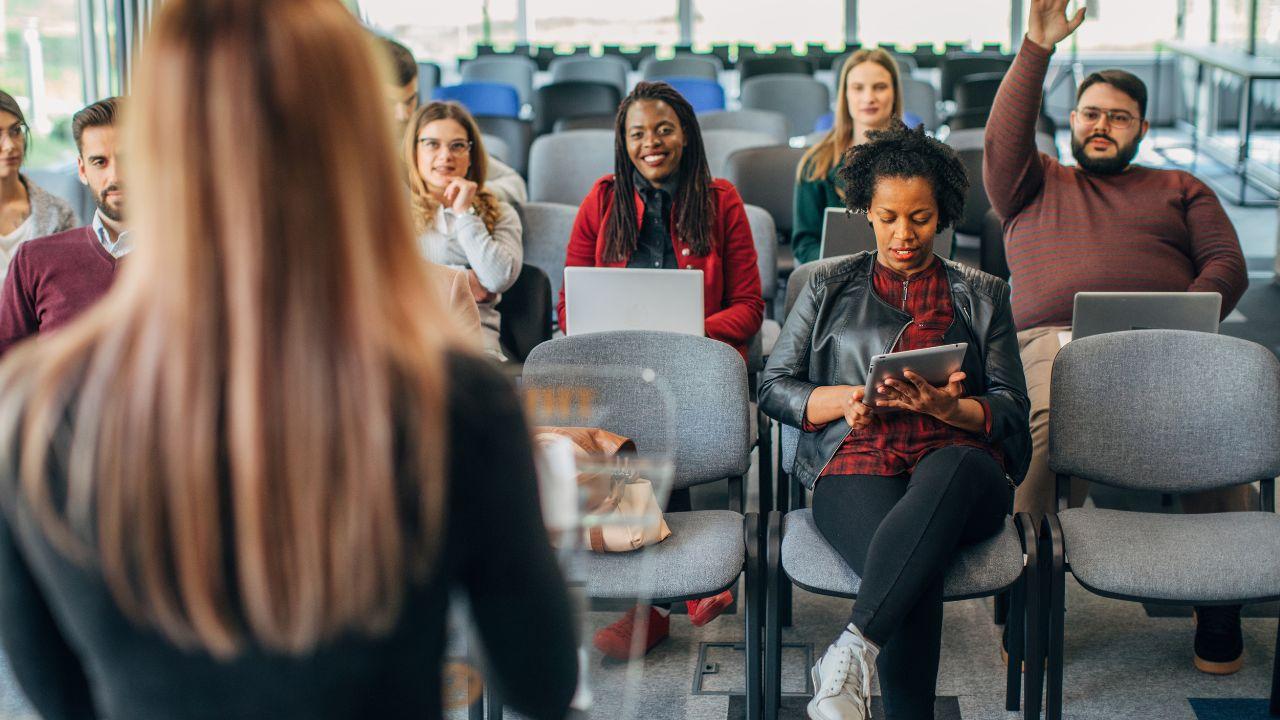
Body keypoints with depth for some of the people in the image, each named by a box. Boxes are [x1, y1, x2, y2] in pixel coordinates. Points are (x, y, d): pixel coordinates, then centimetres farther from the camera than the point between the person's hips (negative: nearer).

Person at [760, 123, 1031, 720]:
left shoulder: (982, 296, 23)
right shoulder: (831, 287, 24)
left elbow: (1011, 409, 13)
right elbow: (775, 387, 17)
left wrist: (946, 406, -10)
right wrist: (847, 398, -4)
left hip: (957, 463, 0)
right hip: (858, 468, 0)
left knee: (949, 469, -42)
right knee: (915, 573, -37)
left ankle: (851, 652, -49)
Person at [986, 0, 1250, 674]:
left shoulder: (1181, 189, 29)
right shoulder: (1035, 185, 29)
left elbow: (1228, 265, 16)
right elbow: (1003, 137, 8)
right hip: (1059, 335, -1)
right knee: (1054, 422, -38)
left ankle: (1220, 602, -18)